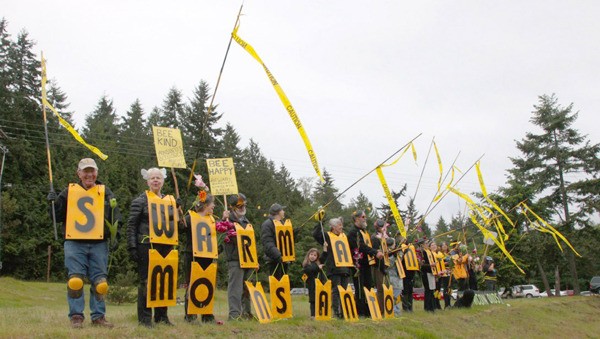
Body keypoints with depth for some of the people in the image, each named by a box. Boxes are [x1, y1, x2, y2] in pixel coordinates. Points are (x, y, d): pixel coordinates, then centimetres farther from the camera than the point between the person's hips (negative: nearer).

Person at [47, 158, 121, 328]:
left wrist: (115, 234, -2)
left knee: (100, 282, 1)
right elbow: (58, 216, 12)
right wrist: (54, 203, -6)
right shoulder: (69, 191, 11)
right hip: (74, 244, 0)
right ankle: (76, 316, 5)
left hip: (99, 244, 1)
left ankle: (98, 316, 12)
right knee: (75, 281, -6)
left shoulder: (105, 192, 12)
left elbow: (115, 215, 9)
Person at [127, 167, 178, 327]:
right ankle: (145, 318, 6)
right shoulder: (140, 201, 0)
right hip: (146, 246, -5)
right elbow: (131, 225, -5)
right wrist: (132, 247, -12)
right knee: (146, 281, -2)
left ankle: (162, 316, 19)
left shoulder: (170, 200, 15)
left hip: (165, 247, 5)